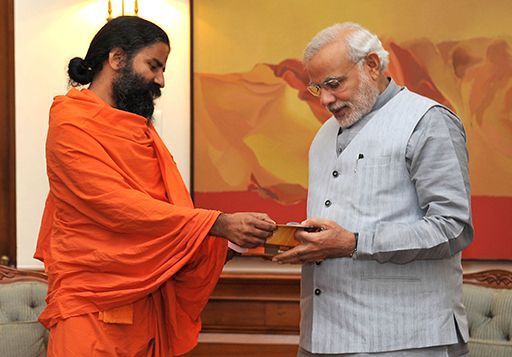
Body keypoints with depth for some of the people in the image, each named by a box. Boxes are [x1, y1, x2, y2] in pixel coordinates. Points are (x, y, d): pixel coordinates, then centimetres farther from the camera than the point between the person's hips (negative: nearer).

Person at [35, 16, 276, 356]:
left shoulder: (139, 127, 15)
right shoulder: (72, 125, -11)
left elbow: (165, 203, 7)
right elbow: (119, 206, -21)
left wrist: (232, 229, -7)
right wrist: (218, 224, -26)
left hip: (148, 301, 7)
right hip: (94, 306, -7)